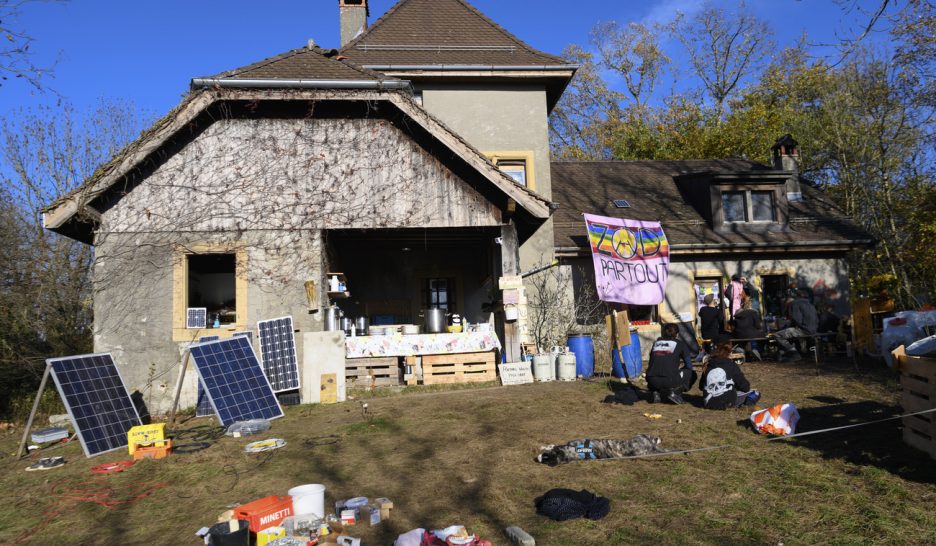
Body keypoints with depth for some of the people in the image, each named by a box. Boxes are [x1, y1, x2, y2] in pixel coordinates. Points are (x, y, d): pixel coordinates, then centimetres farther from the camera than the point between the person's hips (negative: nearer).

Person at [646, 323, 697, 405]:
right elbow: (689, 366, 17)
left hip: (652, 381, 4)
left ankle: (656, 392, 10)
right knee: (691, 374, 22)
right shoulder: (680, 344, 12)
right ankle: (675, 392, 2)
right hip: (669, 380, -4)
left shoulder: (656, 343, 20)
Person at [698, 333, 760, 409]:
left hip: (709, 404, 5)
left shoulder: (708, 366, 3)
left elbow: (701, 387, 12)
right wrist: (735, 386, 18)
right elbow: (745, 387, -3)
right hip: (728, 403, -5)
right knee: (755, 394, 14)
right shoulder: (731, 365, -7)